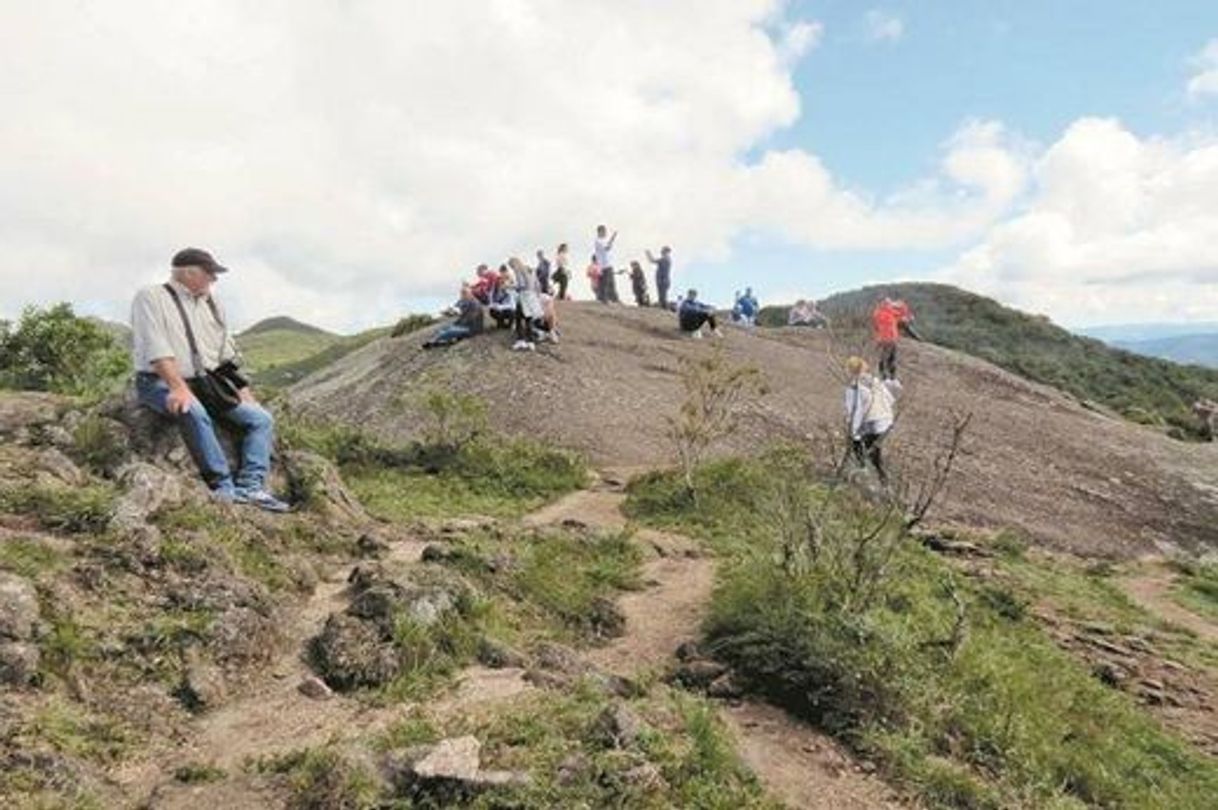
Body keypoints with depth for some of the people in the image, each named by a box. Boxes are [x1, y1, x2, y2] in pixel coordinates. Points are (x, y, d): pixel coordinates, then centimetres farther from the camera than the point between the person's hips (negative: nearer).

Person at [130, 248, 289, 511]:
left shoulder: (211, 303, 20)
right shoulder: (151, 298, -1)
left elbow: (227, 353, 21)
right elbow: (157, 350, -15)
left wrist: (242, 389, 9)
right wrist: (179, 387, -28)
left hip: (206, 384, 7)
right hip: (160, 383, -7)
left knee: (261, 418, -10)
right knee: (193, 412, -38)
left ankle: (251, 487, -23)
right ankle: (224, 488, -36)